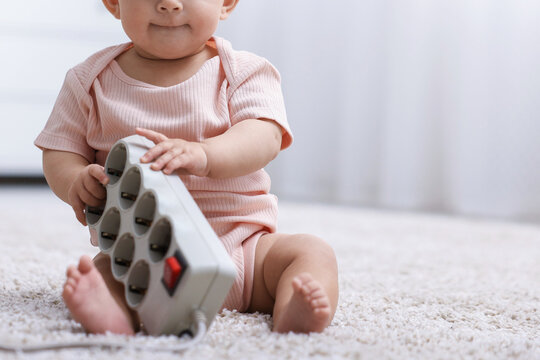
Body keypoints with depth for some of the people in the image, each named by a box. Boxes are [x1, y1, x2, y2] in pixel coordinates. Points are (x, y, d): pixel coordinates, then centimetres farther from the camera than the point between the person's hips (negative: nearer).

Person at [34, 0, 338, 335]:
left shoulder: (243, 72, 0)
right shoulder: (92, 81, 5)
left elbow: (264, 136, -17)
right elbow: (59, 152, 7)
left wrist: (202, 155, -38)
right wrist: (76, 181, -19)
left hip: (242, 245, 1)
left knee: (314, 253, -20)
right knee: (106, 268, -28)